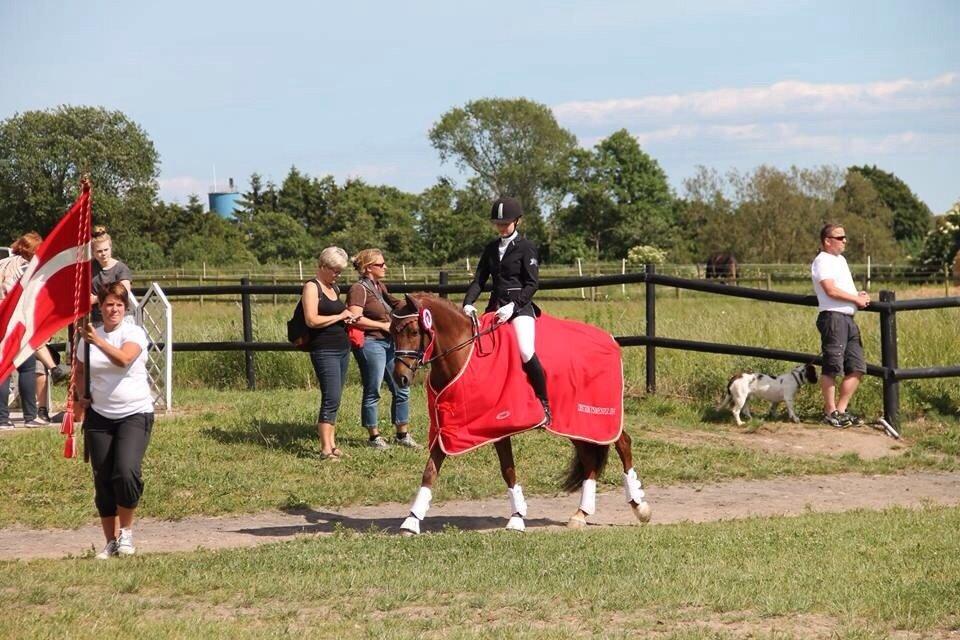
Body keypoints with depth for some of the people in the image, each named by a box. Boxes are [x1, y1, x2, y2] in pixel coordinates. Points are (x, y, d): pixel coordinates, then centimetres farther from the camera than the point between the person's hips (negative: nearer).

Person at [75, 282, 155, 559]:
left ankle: (126, 531, -2)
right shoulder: (88, 337, 6)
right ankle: (111, 541, 14)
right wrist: (82, 396, 7)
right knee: (103, 480, 4)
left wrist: (98, 341, -37)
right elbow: (80, 371, 22)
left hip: (135, 414, -4)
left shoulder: (134, 333, -6)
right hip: (99, 416, 4)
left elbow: (123, 359, -26)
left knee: (127, 471, -21)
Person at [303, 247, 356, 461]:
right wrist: (340, 316, -13)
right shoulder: (312, 287, -9)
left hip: (342, 349, 9)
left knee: (334, 400, 11)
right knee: (331, 399, -14)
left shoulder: (334, 288, 17)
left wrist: (347, 318, 13)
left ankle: (332, 444, 15)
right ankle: (326, 449, -14)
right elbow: (312, 320, -20)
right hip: (325, 352, -9)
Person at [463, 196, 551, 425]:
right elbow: (479, 280, 11)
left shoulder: (526, 247, -2)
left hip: (521, 306, -7)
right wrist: (468, 303, -7)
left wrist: (513, 306, -20)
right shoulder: (491, 249, 15)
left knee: (526, 352, -27)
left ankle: (544, 404, -15)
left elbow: (532, 284, -8)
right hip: (496, 306, 7)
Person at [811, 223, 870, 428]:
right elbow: (831, 290, -18)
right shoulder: (822, 261, -8)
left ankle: (841, 410, 15)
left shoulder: (840, 260, 22)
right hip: (833, 317, -10)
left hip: (848, 318, 10)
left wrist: (859, 296, 10)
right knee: (832, 367, -6)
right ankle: (830, 412, 1)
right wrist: (856, 299, -9)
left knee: (857, 368, 8)